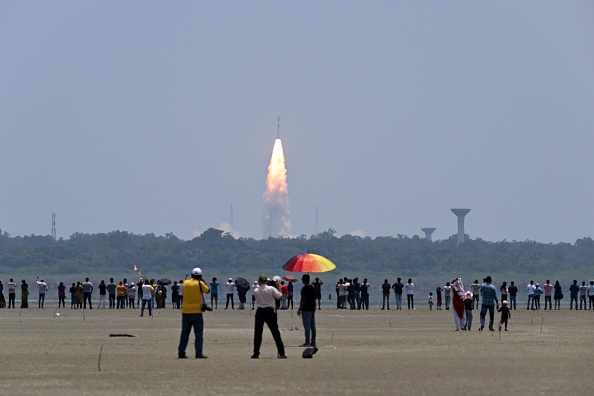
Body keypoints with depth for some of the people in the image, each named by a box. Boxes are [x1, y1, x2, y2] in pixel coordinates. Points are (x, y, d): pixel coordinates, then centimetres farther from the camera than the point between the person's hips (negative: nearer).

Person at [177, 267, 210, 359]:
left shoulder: (185, 283, 4)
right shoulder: (200, 283, -8)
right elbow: (208, 290, 4)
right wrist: (203, 281, 15)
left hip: (185, 312, 4)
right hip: (197, 312, -4)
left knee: (185, 333, 11)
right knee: (199, 333, 0)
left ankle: (181, 352, 10)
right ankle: (199, 353, -6)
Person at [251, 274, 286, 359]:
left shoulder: (256, 291, 0)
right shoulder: (271, 289, -8)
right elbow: (280, 297, -6)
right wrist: (278, 287, 6)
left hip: (260, 312, 1)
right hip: (270, 311, -1)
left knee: (258, 333, 9)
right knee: (275, 333, 2)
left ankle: (256, 353, 6)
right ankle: (281, 353, -1)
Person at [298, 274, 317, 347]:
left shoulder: (304, 289, -13)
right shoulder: (313, 288, 11)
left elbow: (303, 300, -15)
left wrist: (299, 309, -11)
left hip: (306, 310, -8)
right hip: (312, 309, 8)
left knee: (307, 326, -7)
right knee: (313, 327, 9)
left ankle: (307, 342, -8)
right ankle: (313, 342, 11)